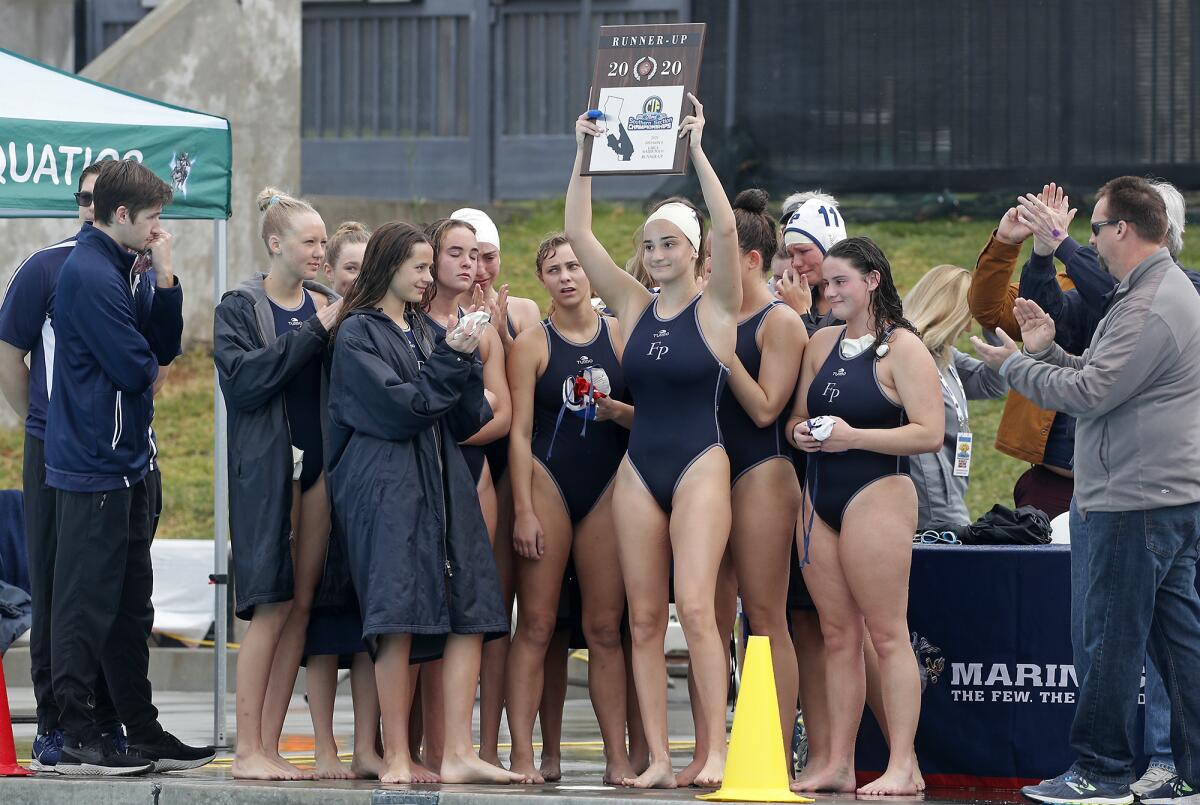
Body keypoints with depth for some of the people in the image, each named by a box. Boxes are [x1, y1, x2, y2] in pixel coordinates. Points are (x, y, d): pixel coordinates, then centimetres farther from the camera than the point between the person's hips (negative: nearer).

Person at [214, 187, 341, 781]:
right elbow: (243, 378, -16)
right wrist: (313, 332, -15)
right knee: (273, 604, -10)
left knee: (301, 605, 3)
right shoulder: (241, 308, -1)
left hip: (318, 464, 5)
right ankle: (247, 750, -7)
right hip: (266, 465, -5)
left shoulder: (326, 305, 14)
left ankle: (269, 748, 6)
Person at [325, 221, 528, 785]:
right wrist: (451, 360, -6)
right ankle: (396, 758, -9)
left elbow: (467, 420, 16)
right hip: (386, 488, -7)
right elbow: (399, 408, -10)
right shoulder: (358, 333, 1)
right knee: (398, 621, -12)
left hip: (444, 483, 7)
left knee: (470, 615, -5)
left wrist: (466, 362, 2)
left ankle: (457, 755, -7)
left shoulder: (425, 331, 21)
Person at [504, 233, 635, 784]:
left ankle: (618, 756, 2)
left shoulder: (620, 336, 8)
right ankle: (522, 754, -8)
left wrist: (619, 411, -12)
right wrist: (524, 511, -9)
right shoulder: (531, 344, 3)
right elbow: (520, 432, -1)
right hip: (548, 482, -2)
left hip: (607, 486, 2)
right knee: (536, 623, -6)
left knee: (605, 628, 2)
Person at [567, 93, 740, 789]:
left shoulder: (716, 308, -2)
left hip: (700, 465, -5)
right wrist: (585, 158, -1)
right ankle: (658, 758, 1)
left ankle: (716, 749, -16)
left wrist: (697, 151, -17)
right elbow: (579, 236, 6)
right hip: (639, 467, 5)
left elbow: (727, 228, -17)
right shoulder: (633, 306, 10)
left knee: (695, 606, -17)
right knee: (645, 618, 1)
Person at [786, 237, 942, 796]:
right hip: (820, 497, 7)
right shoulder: (821, 344, 16)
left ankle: (902, 766, -8)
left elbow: (929, 434, -13)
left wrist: (852, 436, -17)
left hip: (877, 493, -7)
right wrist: (800, 432, 0)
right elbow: (796, 417, 24)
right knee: (838, 635, 7)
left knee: (886, 634, -8)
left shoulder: (902, 348, -6)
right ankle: (838, 765, 8)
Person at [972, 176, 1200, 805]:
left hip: (1136, 502, -11)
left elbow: (1090, 394, -19)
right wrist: (1047, 351, 16)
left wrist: (1014, 366, -6)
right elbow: (1108, 379, 21)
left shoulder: (1149, 309, -17)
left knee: (1113, 637, -4)